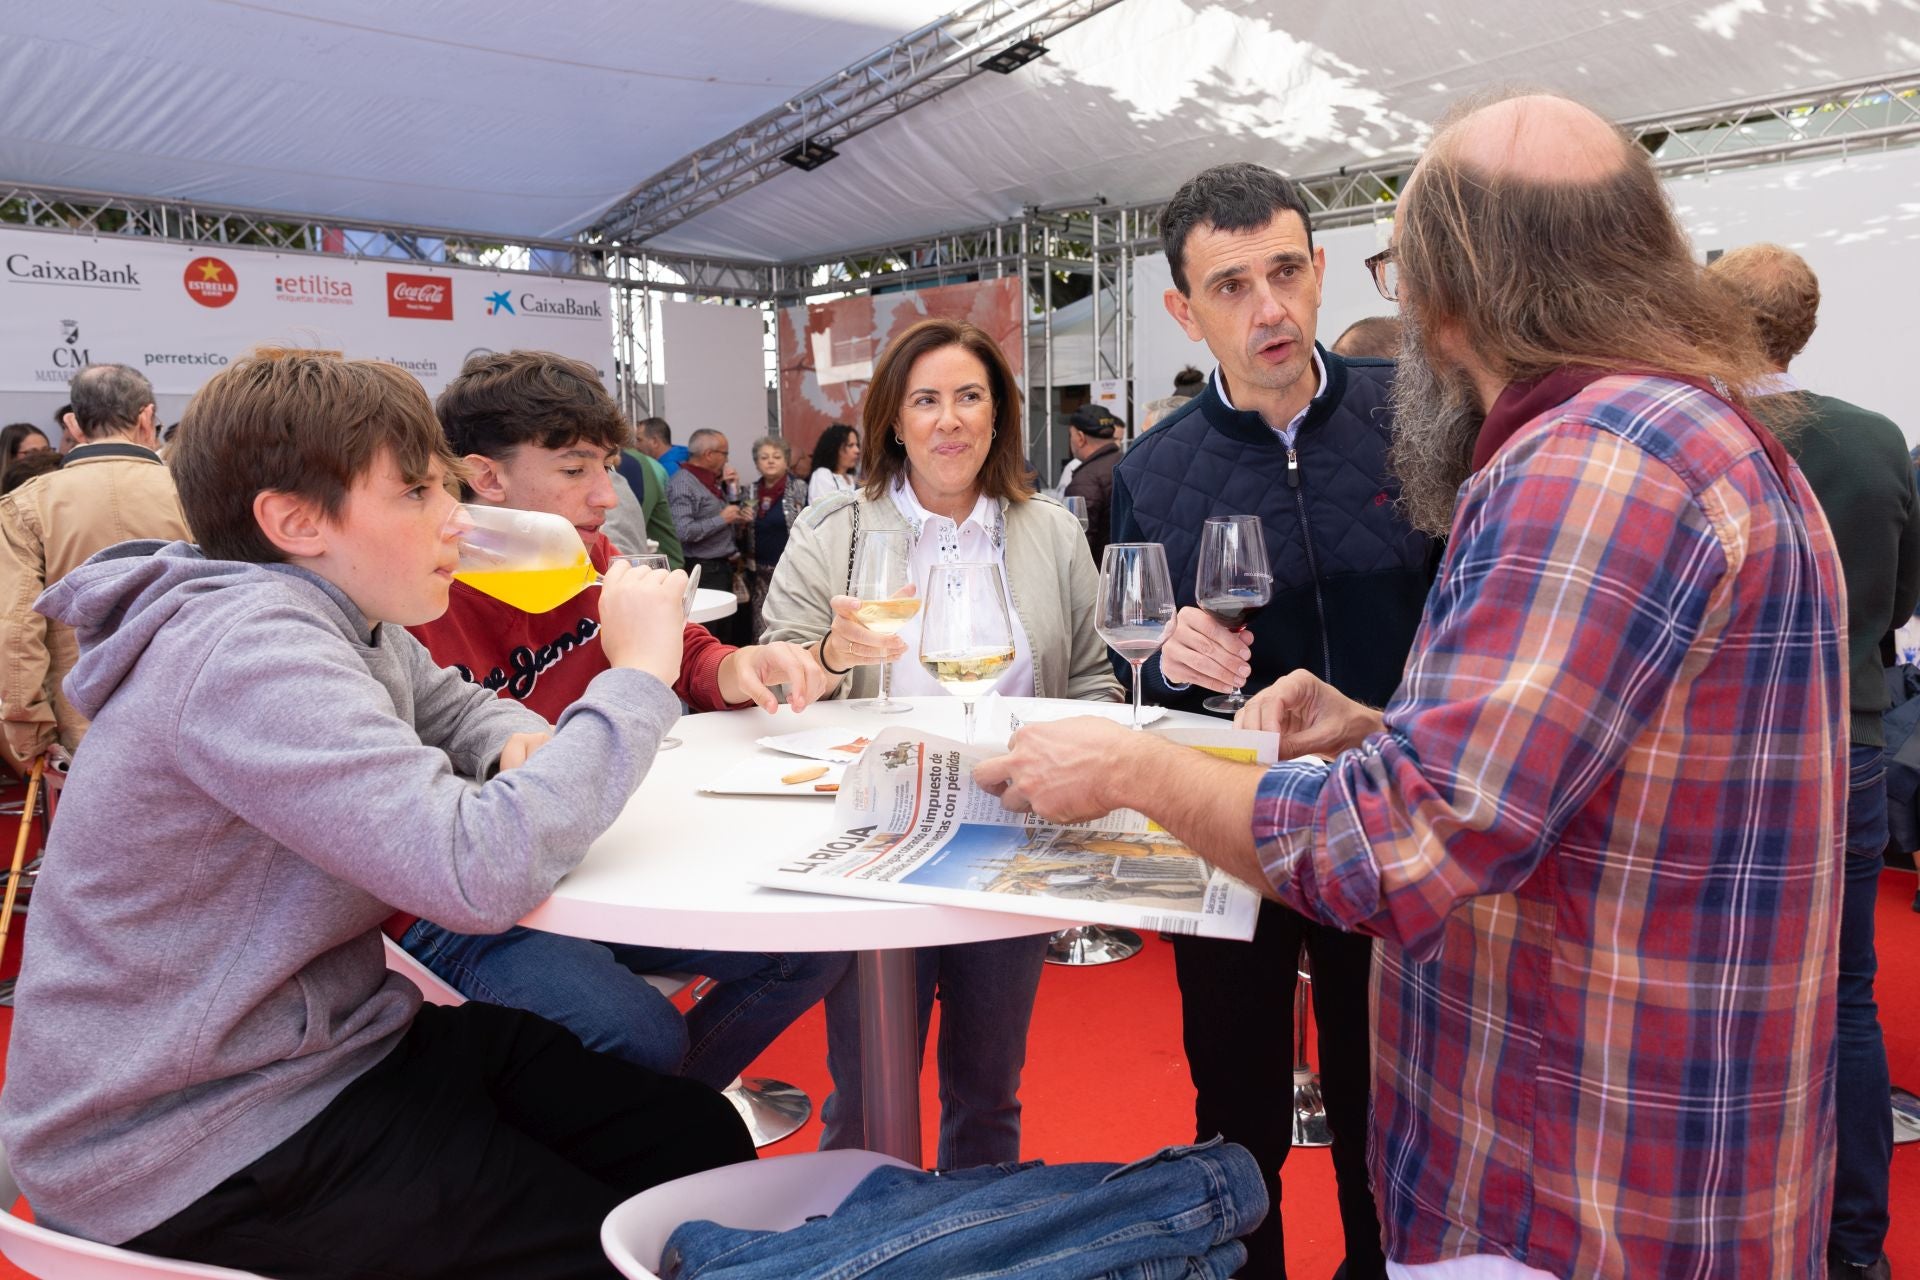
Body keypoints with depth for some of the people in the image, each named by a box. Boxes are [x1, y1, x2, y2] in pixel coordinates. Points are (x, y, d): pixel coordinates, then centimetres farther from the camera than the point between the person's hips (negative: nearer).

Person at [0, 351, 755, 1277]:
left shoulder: (355, 624, 2)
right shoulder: (248, 652, -27)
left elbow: (451, 707, 21)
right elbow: (483, 871, -37)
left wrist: (518, 744, -4)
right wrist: (637, 676, -25)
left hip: (317, 1042, 8)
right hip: (191, 1146, -8)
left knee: (706, 1138, 1)